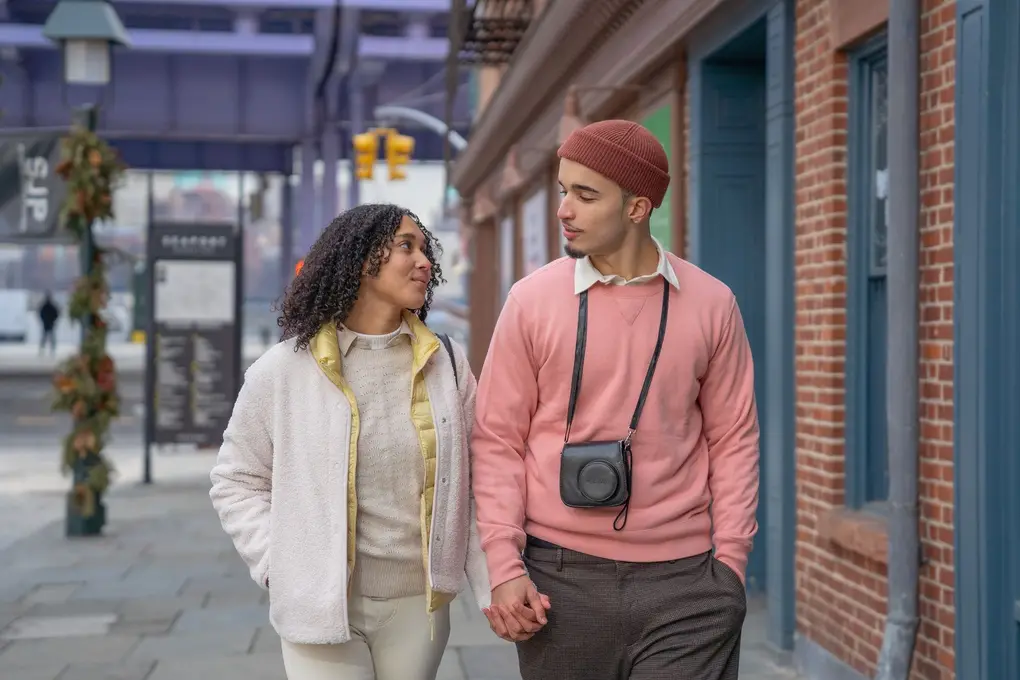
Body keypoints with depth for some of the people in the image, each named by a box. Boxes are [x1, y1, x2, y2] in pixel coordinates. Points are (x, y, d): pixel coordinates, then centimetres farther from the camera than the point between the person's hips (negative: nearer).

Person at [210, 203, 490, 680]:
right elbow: (236, 482, 3)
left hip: (419, 601, 3)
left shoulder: (447, 363, 1)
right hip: (321, 606, -2)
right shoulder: (282, 370, -5)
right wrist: (281, 566, -8)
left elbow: (474, 485, 2)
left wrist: (497, 586, -4)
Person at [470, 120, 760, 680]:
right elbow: (498, 439, 0)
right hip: (560, 576, 0)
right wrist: (504, 564, -6)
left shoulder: (710, 303, 2)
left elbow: (733, 438, 5)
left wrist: (730, 560, 0)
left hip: (686, 579, 0)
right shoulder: (532, 300, -1)